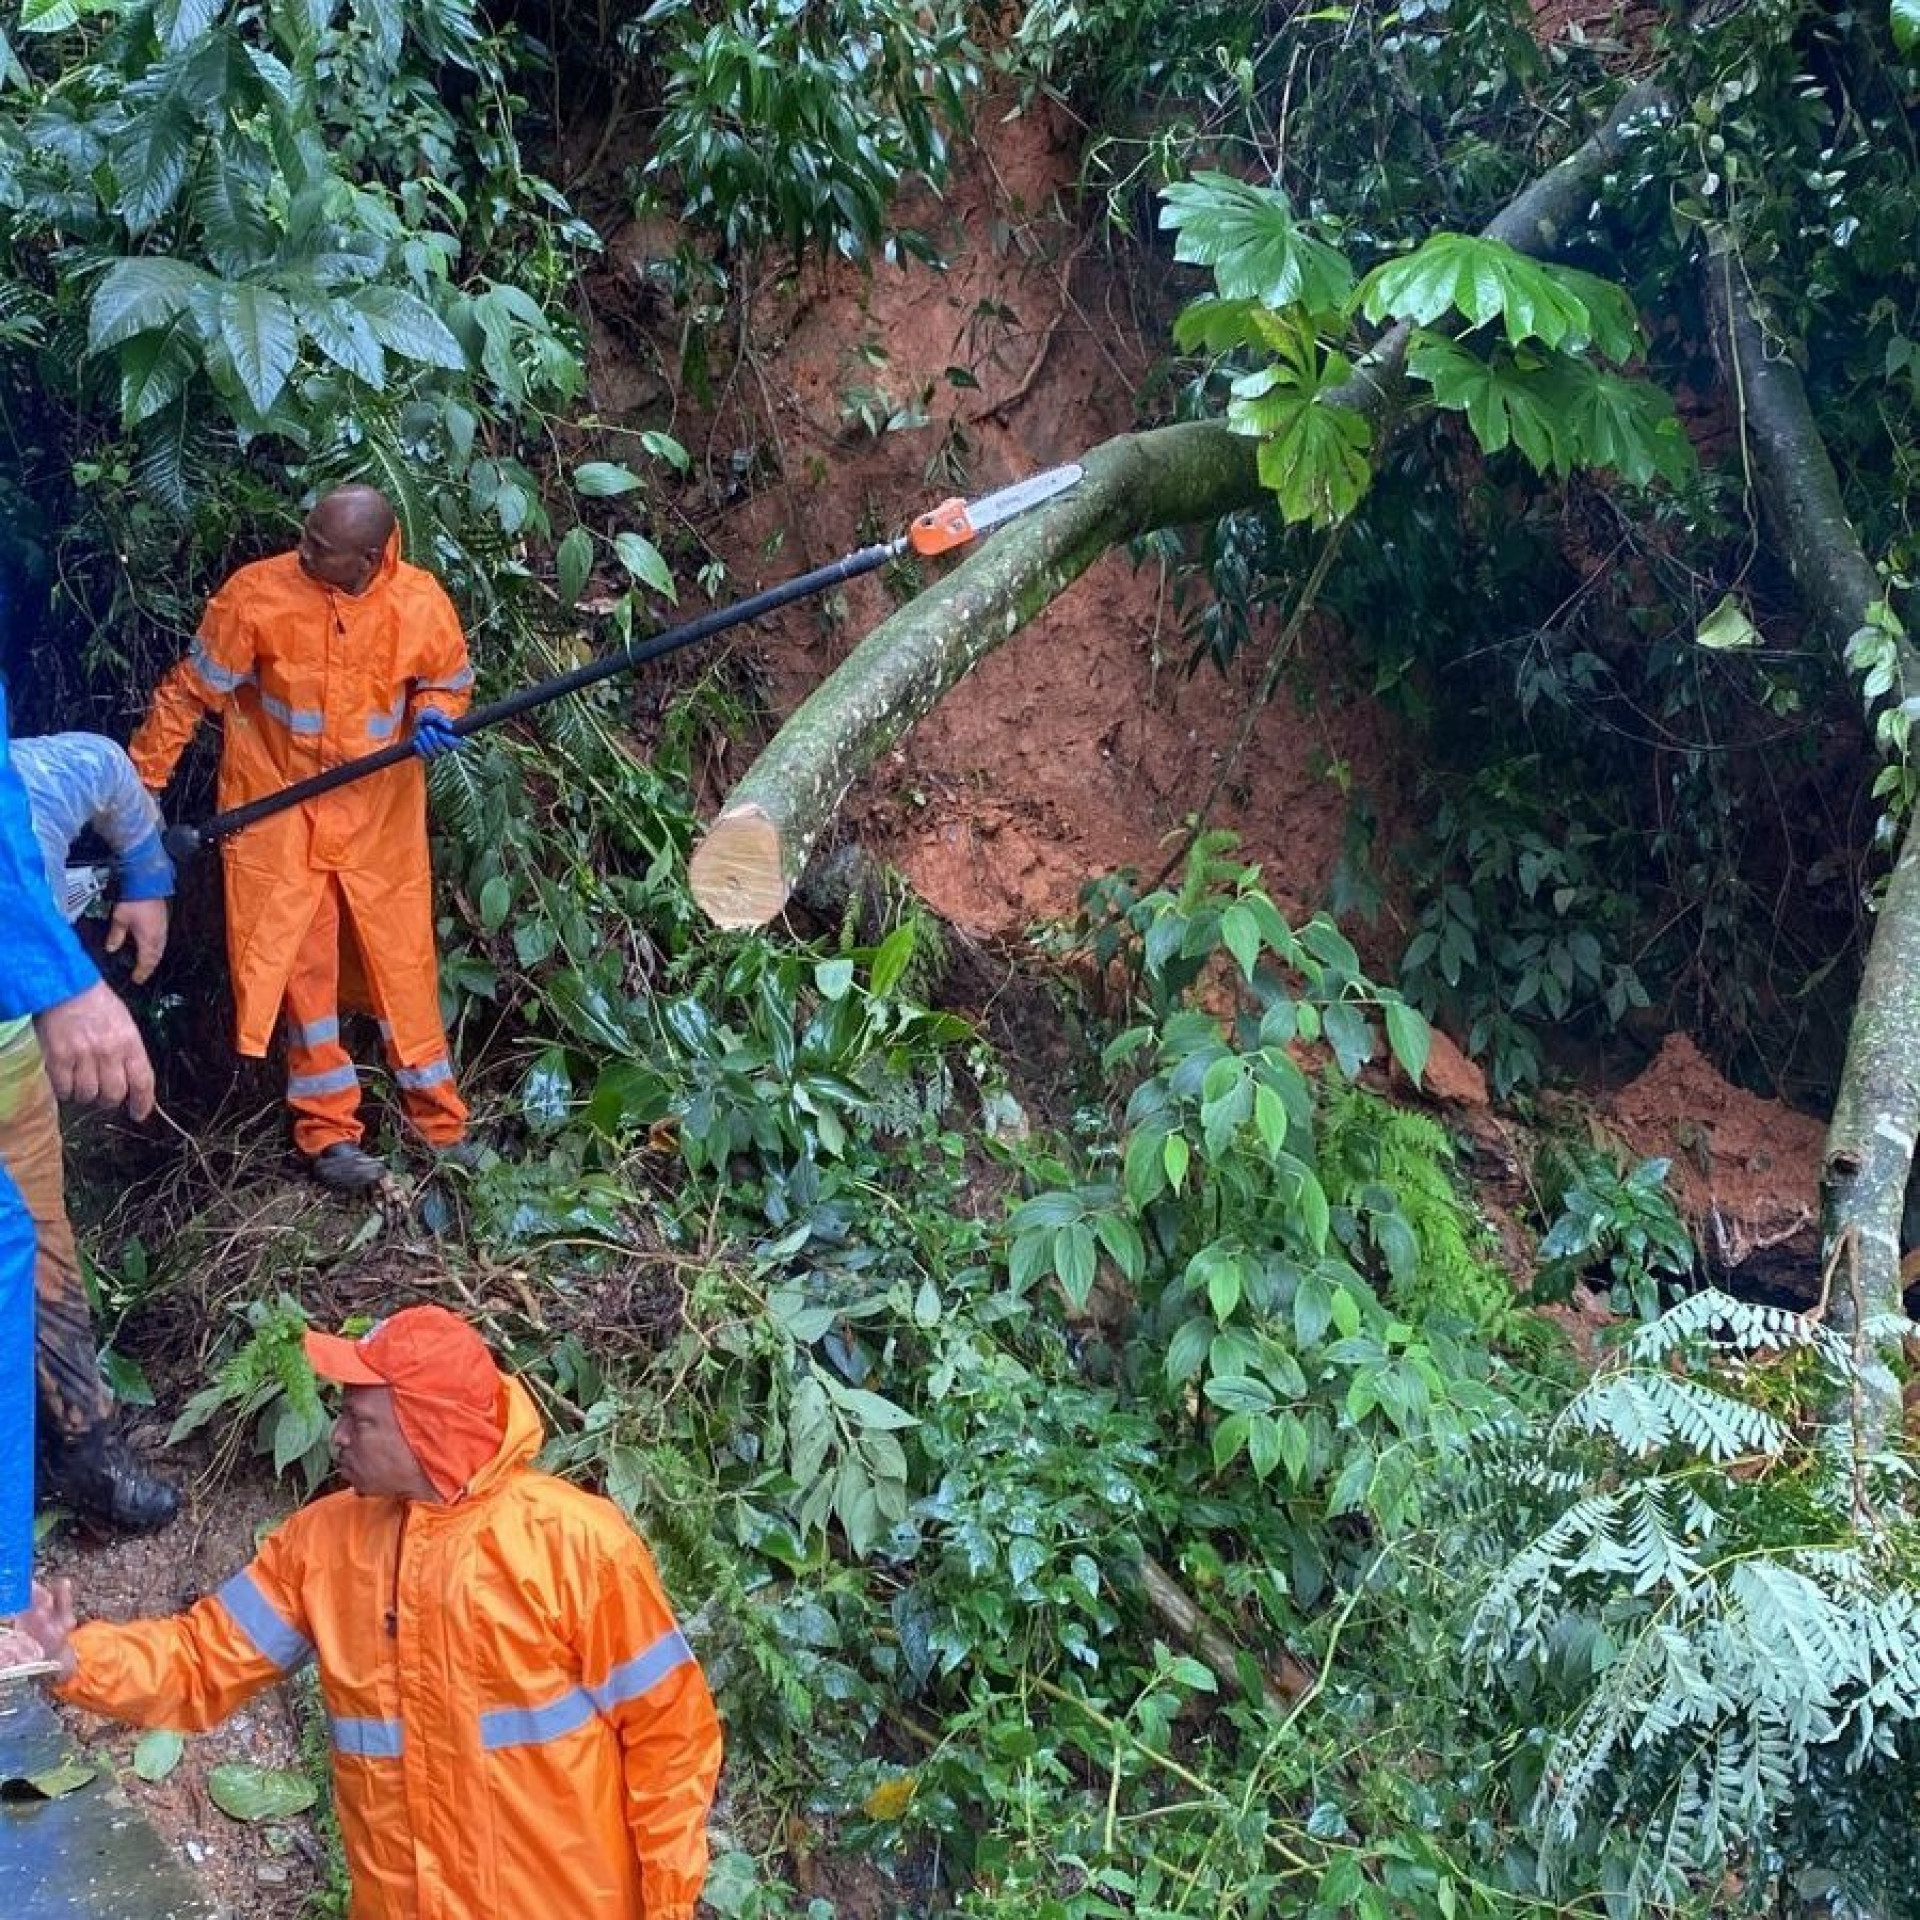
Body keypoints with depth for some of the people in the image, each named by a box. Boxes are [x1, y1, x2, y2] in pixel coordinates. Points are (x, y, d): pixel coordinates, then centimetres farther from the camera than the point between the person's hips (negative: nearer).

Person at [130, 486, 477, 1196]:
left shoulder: (423, 604, -14)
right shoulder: (256, 593, -18)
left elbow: (447, 683, 6)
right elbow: (191, 691, -8)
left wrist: (432, 714, -17)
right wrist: (140, 782, -8)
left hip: (380, 812, 1)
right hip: (278, 809, -1)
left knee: (404, 964, 7)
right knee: (302, 965, 3)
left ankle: (440, 1126, 20)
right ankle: (329, 1132, 17)